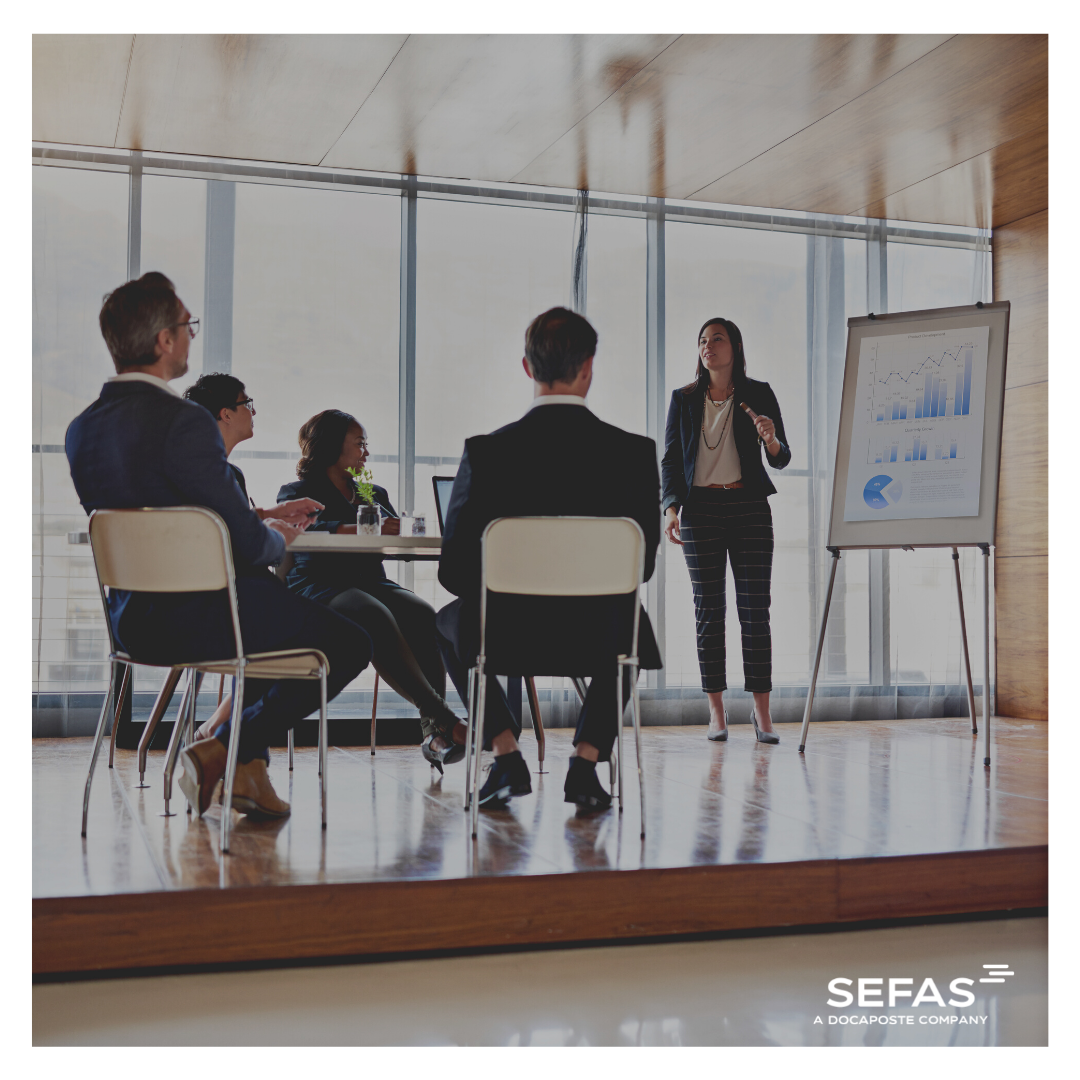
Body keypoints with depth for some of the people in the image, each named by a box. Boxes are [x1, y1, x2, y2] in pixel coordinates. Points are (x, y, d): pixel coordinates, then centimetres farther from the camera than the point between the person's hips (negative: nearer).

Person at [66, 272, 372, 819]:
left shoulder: (81, 429, 4)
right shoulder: (185, 422, -21)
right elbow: (244, 542, -21)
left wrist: (259, 522, 17)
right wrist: (277, 539, 3)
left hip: (130, 624, 9)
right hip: (203, 618, -8)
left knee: (282, 613, 34)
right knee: (349, 644, 10)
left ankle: (246, 765, 28)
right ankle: (225, 750, 6)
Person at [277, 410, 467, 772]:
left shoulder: (374, 493, 30)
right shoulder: (298, 491, 12)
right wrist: (355, 528, -24)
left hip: (371, 581, 5)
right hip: (320, 586, -5)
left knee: (424, 615, -30)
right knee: (378, 619, -38)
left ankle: (434, 731, -37)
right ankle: (445, 718, -43)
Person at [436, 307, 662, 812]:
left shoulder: (485, 451, -13)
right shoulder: (635, 452, -10)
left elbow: (454, 570, -9)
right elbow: (642, 564, -1)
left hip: (506, 636, -1)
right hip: (601, 639, 1)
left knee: (447, 621, 34)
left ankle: (506, 756, 20)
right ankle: (586, 761, 22)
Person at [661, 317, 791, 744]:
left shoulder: (759, 395, 5)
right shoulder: (684, 399, 8)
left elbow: (781, 459, 3)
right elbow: (670, 458, 8)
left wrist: (772, 441, -19)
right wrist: (672, 508, -6)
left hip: (749, 508, -1)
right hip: (700, 509, 1)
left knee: (755, 609, -3)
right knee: (708, 609, 0)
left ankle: (762, 710, 4)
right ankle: (716, 712, 6)